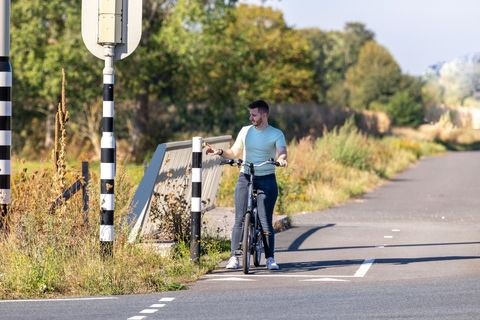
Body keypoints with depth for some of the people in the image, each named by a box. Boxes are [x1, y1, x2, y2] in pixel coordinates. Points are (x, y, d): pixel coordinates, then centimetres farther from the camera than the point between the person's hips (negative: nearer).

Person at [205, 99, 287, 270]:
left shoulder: (276, 134, 2)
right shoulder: (245, 131, 10)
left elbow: (282, 152, -14)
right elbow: (234, 153, 14)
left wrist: (281, 159, -37)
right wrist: (220, 152, -4)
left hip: (266, 180, -2)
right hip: (245, 178, 2)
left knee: (266, 221, -8)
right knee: (239, 219, -5)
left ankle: (270, 258, -4)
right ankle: (234, 257, -3)